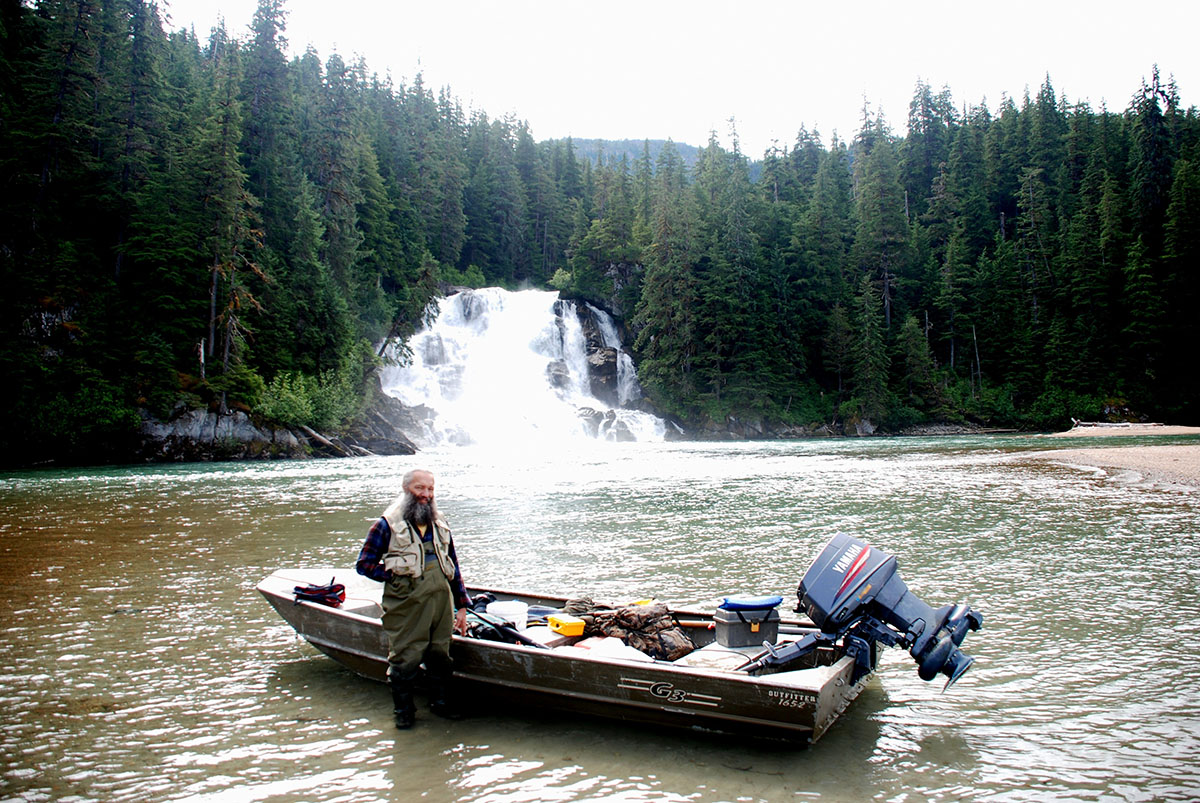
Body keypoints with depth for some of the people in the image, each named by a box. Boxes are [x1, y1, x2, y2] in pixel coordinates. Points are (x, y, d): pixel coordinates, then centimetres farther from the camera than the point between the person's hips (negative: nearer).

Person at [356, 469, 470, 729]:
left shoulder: (440, 526, 17)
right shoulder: (388, 525, 1)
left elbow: (453, 567, 19)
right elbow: (364, 564, -1)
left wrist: (462, 606, 16)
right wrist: (397, 576, -9)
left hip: (441, 601, 4)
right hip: (406, 606, -4)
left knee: (440, 654, 11)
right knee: (406, 659, 1)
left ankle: (440, 701, 30)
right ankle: (404, 709, 20)